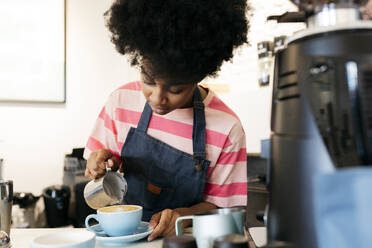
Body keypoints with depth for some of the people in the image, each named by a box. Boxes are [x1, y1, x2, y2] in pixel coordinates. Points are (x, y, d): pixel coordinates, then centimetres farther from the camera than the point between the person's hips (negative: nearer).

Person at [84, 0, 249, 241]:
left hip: (180, 239, -2)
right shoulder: (122, 100, -5)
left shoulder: (226, 128, -14)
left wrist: (183, 215, -23)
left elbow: (220, 205, -5)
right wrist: (101, 164, -13)